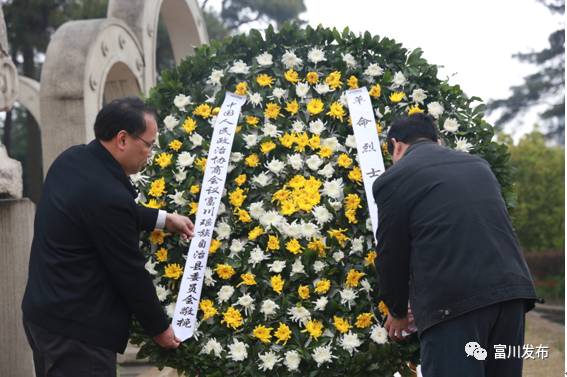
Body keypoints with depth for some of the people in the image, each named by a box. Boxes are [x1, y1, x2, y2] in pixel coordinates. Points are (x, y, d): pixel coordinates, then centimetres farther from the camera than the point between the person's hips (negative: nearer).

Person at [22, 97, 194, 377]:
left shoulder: (71, 160, 2)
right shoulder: (107, 195, -26)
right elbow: (130, 272, -16)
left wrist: (163, 219, 17)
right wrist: (159, 328, -2)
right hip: (75, 329, -10)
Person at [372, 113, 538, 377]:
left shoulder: (393, 179, 3)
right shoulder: (478, 165, 22)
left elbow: (392, 255, 7)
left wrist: (397, 312, 24)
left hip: (453, 302, -6)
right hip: (511, 289, 6)